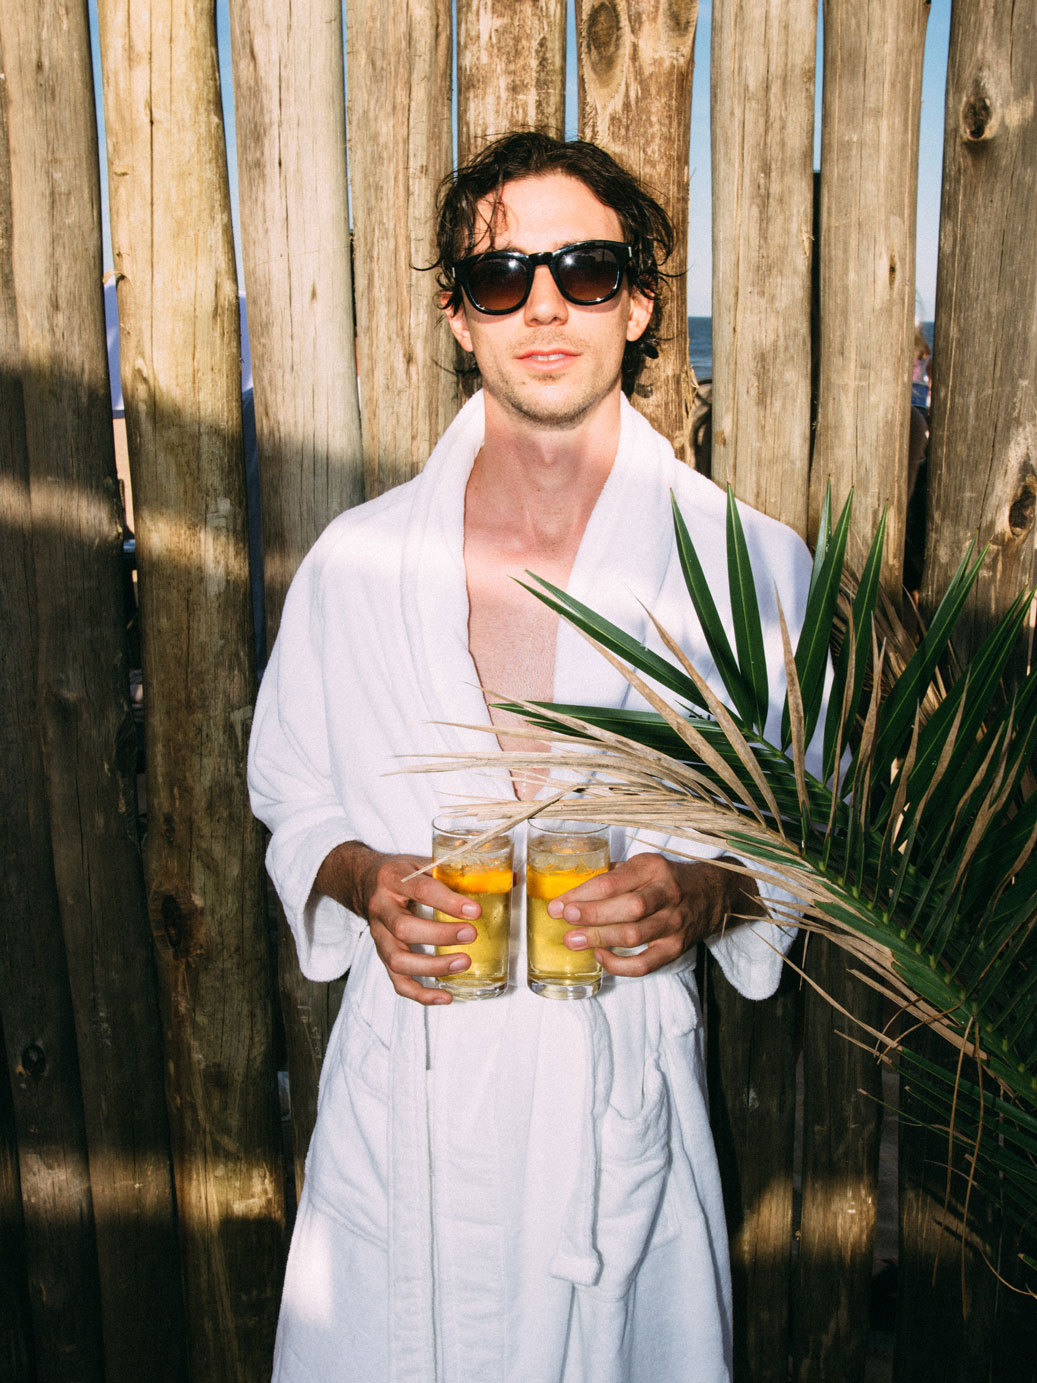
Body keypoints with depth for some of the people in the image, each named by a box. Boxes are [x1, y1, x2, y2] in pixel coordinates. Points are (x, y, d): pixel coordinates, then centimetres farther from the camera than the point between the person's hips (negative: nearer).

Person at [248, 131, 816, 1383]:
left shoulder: (749, 562, -4)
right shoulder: (354, 559, 0)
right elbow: (293, 801, 10)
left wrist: (713, 891, -15)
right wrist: (362, 881, -11)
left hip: (623, 1100, 0)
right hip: (401, 1104, 1)